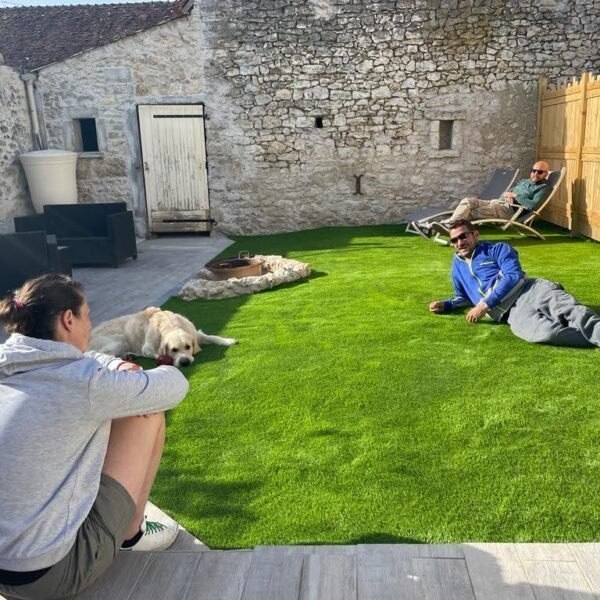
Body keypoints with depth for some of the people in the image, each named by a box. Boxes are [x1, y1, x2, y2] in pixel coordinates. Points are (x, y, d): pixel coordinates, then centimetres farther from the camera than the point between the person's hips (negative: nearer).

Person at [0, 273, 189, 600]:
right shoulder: (83, 382, -19)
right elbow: (175, 385, -5)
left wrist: (117, 368, 0)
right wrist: (128, 376, 14)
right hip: (50, 574, -7)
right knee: (149, 414, 1)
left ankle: (127, 531, 32)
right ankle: (132, 534, 19)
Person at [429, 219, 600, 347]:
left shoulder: (498, 248, 16)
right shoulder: (458, 265, 29)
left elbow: (514, 275, -2)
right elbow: (463, 297, 44)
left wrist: (485, 304, -10)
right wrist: (445, 305, 20)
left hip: (530, 289, 0)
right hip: (510, 311, 0)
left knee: (573, 312, -31)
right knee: (544, 332, -35)